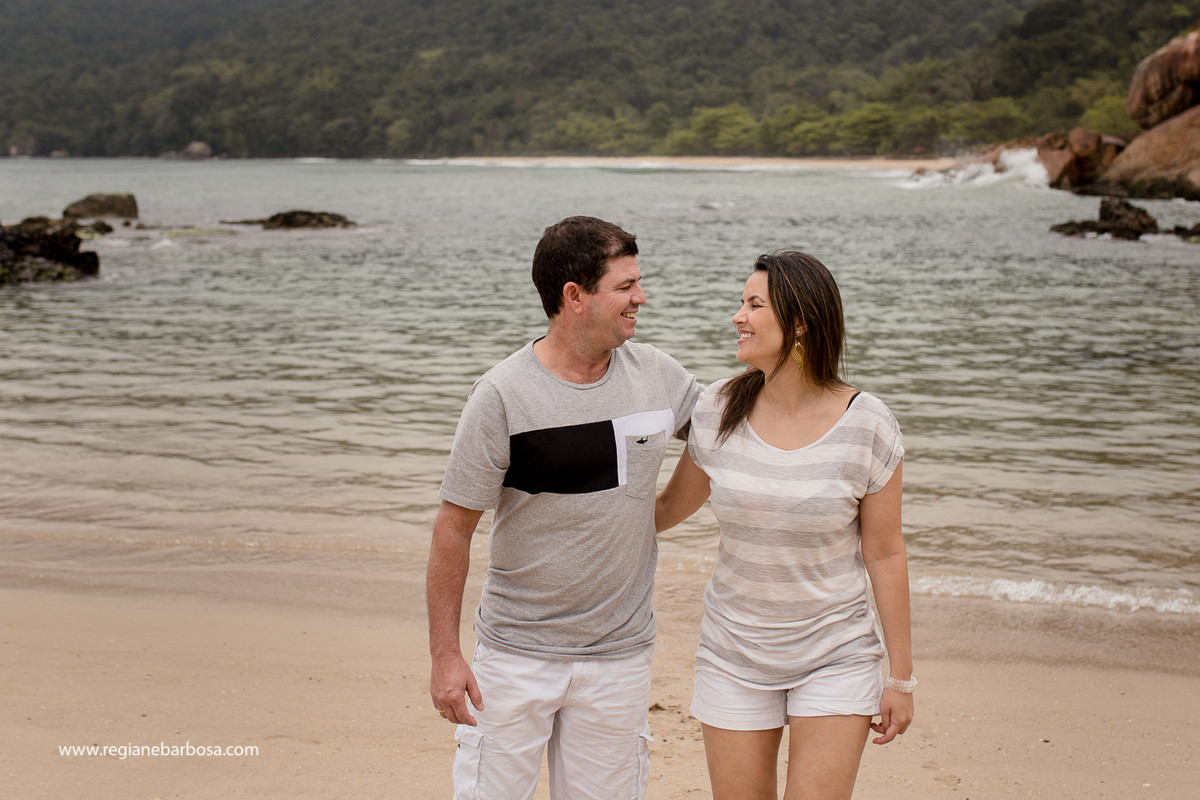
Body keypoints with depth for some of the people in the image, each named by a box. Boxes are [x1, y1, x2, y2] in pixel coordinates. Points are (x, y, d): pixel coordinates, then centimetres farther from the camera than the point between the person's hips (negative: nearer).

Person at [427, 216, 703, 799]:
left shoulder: (655, 374, 0)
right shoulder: (503, 395, -13)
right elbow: (454, 527, -9)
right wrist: (444, 654, -10)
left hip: (620, 655, 4)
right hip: (517, 654, -3)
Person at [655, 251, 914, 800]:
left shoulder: (865, 425, -12)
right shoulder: (718, 410, -5)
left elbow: (885, 554, -6)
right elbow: (673, 504, 11)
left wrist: (900, 675, -2)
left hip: (835, 657, -2)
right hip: (734, 654, 3)